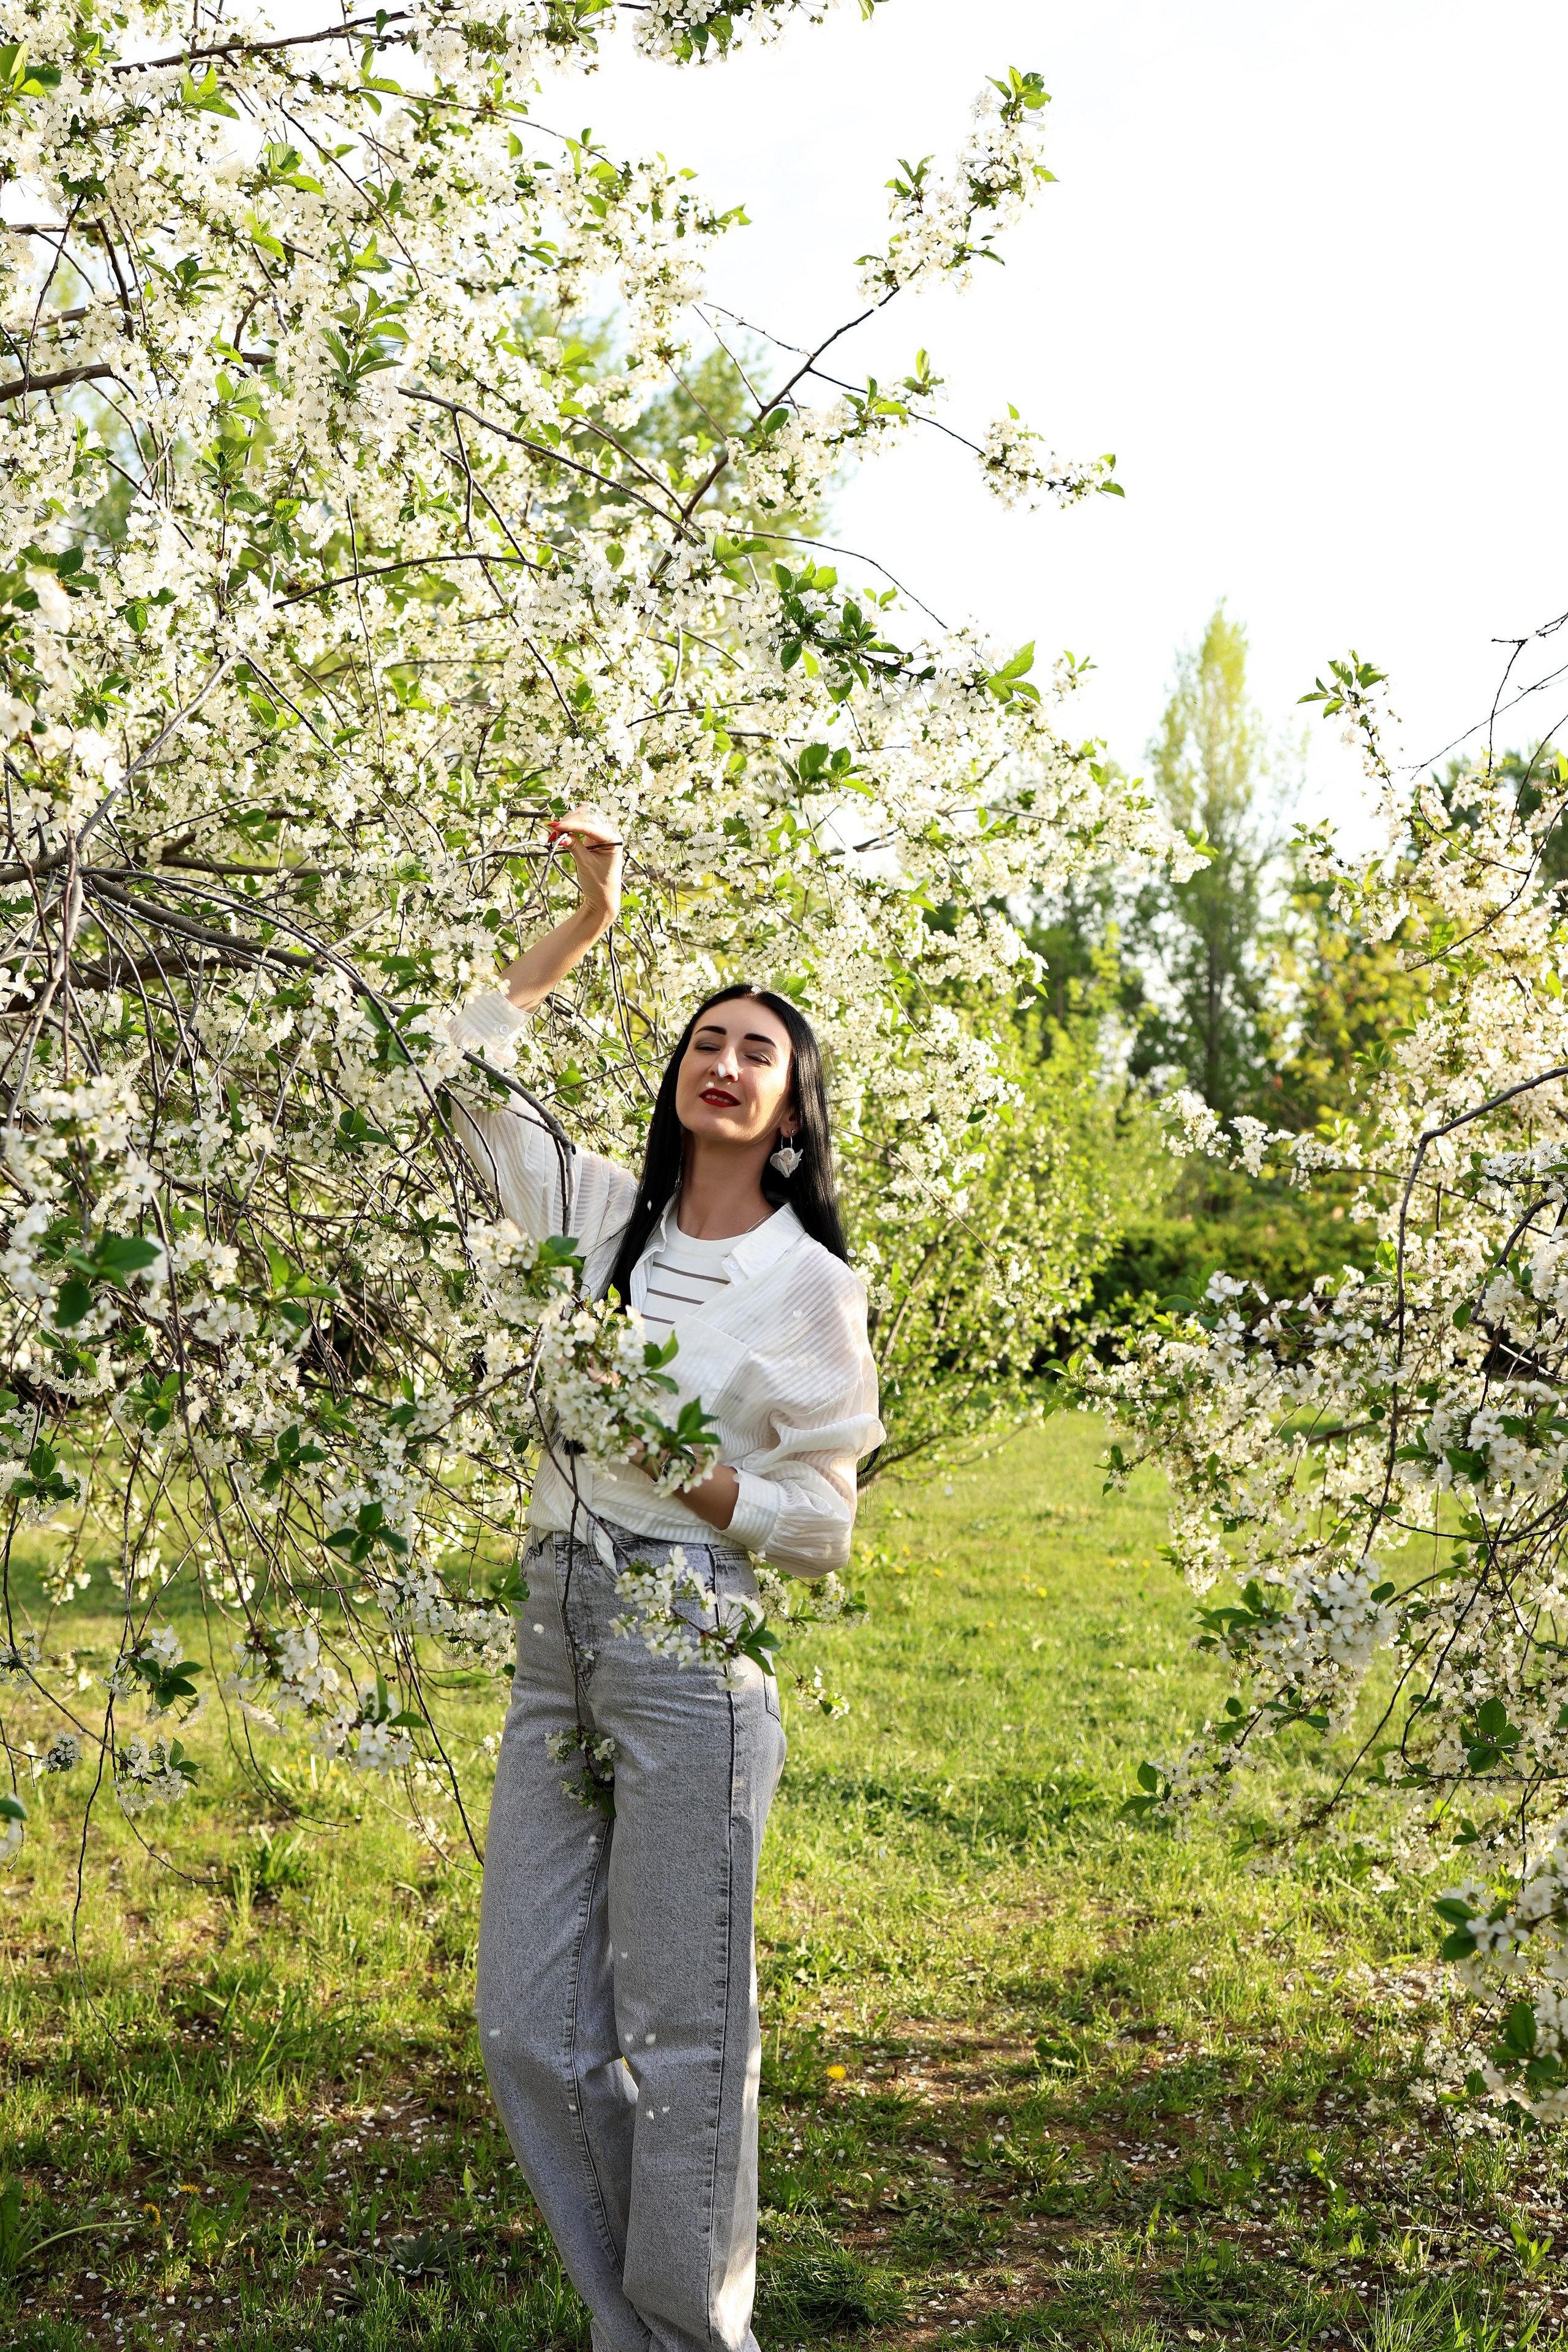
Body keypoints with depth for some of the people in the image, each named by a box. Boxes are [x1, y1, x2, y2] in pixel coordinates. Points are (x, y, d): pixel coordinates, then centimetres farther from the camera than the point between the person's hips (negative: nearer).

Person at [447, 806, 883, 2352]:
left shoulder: (810, 1285, -1)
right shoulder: (607, 1216, 12)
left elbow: (821, 1525, -1)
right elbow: (470, 1074, 16)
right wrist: (587, 920, 13)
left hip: (689, 1647, -5)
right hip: (556, 1640, 5)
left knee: (679, 2030, -3)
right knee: (530, 2025, 6)